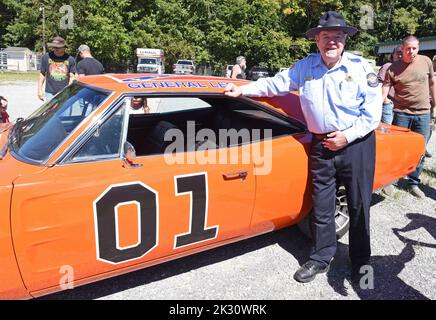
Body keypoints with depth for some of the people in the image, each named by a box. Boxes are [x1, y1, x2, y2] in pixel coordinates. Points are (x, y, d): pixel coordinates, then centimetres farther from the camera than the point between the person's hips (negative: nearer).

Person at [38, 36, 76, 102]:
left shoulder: (70, 59, 1)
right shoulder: (46, 57, 3)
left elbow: (72, 77, 3)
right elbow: (42, 74, 9)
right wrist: (40, 90, 6)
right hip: (50, 93, 0)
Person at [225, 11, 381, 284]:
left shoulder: (361, 67, -6)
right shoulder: (306, 66, 4)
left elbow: (373, 113, -6)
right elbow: (275, 84, 12)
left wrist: (347, 137, -15)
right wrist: (242, 90, 8)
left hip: (357, 144, -2)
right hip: (322, 146, 3)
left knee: (359, 207, 7)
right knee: (321, 207, 9)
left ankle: (361, 261, 27)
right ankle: (321, 258, 26)